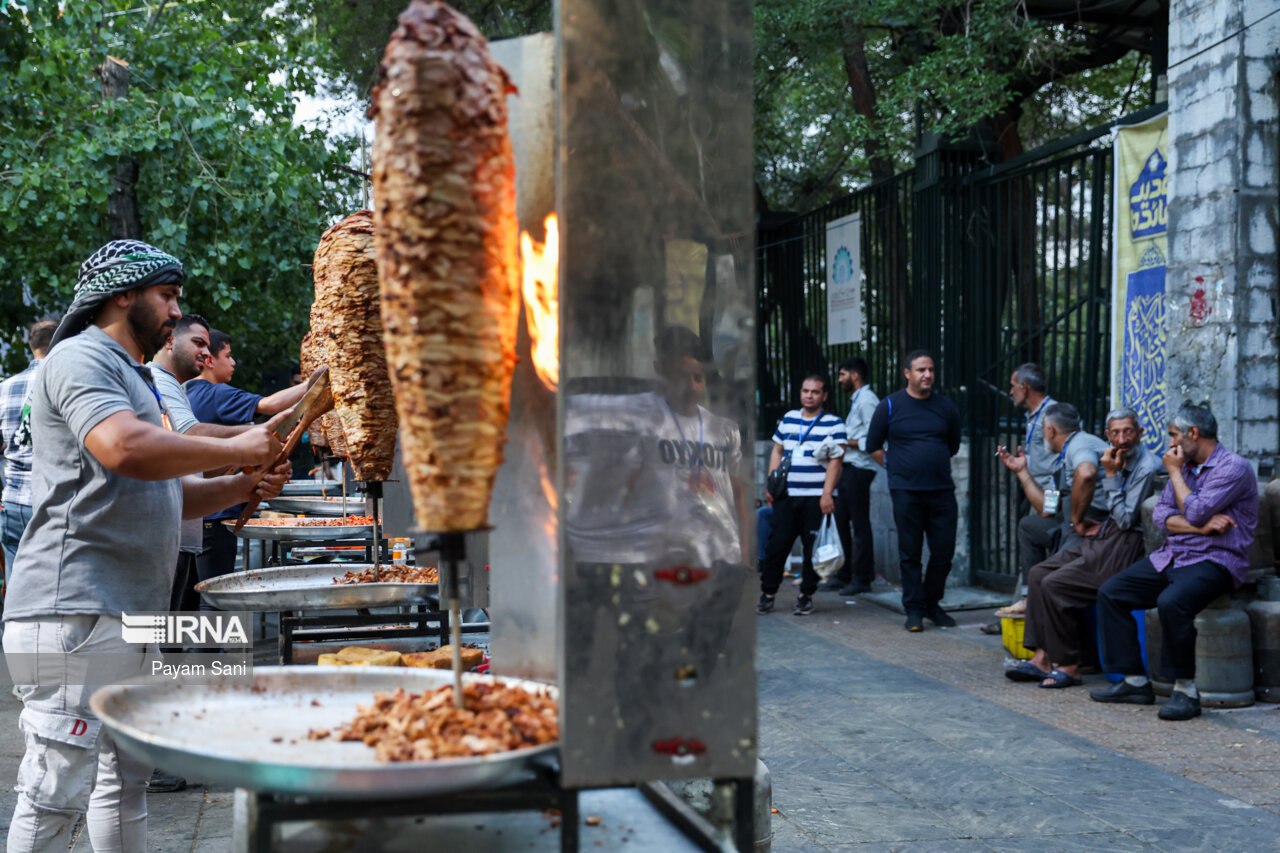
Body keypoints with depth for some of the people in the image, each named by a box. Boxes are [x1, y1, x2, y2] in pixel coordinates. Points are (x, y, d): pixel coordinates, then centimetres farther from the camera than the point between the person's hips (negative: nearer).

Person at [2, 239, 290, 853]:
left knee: (127, 778, 18)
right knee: (57, 792, -7)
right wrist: (235, 451, -15)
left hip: (134, 613, 11)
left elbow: (164, 495, 27)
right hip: (75, 611, -11)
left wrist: (242, 487, 10)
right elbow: (125, 448, -27)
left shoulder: (137, 379, 24)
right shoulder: (81, 359, -8)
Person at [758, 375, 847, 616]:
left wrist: (827, 493, -14)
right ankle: (768, 594, 11)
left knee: (813, 548, 1)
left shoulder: (833, 424, -1)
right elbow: (777, 452, 18)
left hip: (817, 497, -3)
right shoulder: (788, 419, 13)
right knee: (777, 544, 1)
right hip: (786, 496, 3)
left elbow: (835, 461, -6)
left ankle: (806, 596, 12)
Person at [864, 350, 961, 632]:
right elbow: (873, 447, 8)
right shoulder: (890, 406, 0)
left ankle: (932, 604, 22)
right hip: (906, 491, -2)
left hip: (942, 489, 3)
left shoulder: (946, 407, 6)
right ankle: (914, 610, 10)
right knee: (910, 553, 2)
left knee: (944, 551, 4)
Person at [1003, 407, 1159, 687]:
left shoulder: (1147, 467, -14)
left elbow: (1126, 519, -17)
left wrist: (1111, 476, -16)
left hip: (1123, 546, -9)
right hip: (1102, 538, 9)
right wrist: (1098, 525, 6)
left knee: (1054, 585, -18)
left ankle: (1068, 666, -8)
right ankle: (1043, 657, -2)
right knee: (1038, 573, 0)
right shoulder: (1120, 461, 13)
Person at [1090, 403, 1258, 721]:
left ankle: (1185, 689, -21)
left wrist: (1175, 472, -7)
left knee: (1171, 601, -36)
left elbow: (1195, 513, -20)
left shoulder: (1233, 468, -10)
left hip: (1215, 561, -9)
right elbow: (1160, 514, 5)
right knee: (1110, 593, -3)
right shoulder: (1185, 466, 16)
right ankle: (1135, 681, -2)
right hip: (1172, 556, 9)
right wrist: (1201, 526, -13)